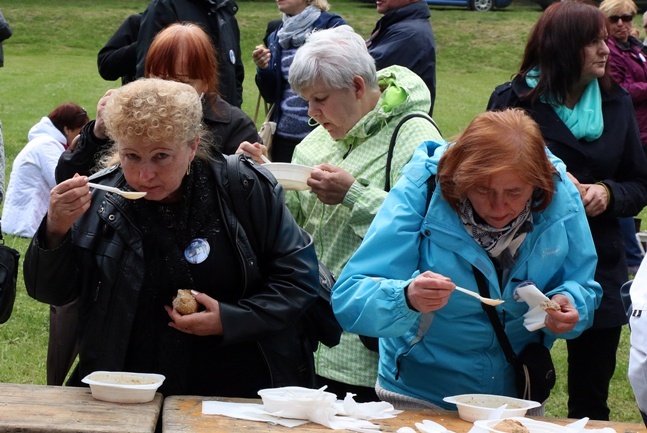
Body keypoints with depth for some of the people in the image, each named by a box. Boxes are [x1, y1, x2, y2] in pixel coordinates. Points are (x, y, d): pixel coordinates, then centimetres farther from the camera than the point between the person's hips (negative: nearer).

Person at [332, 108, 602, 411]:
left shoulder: (561, 198, -16)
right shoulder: (421, 192, -23)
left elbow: (582, 287, -3)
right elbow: (348, 300, -26)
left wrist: (569, 305, -26)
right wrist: (407, 298, -47)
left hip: (517, 395, 6)